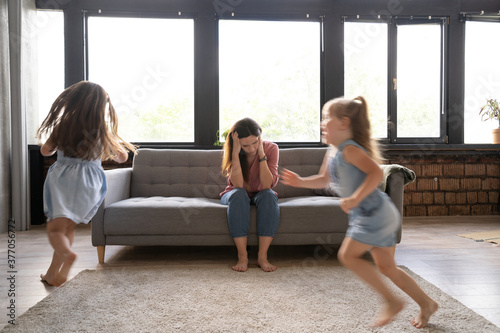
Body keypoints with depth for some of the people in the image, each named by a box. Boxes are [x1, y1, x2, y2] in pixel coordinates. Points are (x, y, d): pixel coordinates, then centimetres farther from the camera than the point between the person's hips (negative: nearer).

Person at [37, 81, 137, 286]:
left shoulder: (63, 126, -1)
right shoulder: (103, 132, -3)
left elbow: (45, 151, 14)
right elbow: (122, 157, 7)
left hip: (62, 178, -1)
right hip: (89, 183, 1)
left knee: (55, 228, 1)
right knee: (69, 227, 17)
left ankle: (66, 253, -33)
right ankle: (53, 273, 22)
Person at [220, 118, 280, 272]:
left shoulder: (271, 148, -16)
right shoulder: (232, 151, -16)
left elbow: (267, 186, -26)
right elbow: (238, 185, -29)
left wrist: (261, 153, -32)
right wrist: (236, 152, -34)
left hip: (260, 195, 1)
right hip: (235, 196, 0)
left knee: (269, 195, -34)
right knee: (238, 194, -36)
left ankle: (262, 256, -32)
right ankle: (242, 256, -33)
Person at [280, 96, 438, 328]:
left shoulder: (349, 149, -16)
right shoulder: (332, 152, 13)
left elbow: (377, 173, -26)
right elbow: (323, 180, 24)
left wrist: (355, 199, -30)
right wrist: (301, 182, 9)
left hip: (375, 213, -10)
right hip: (366, 215, 10)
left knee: (348, 255, -9)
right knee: (386, 267, 14)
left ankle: (391, 301, 1)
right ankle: (426, 303, 29)